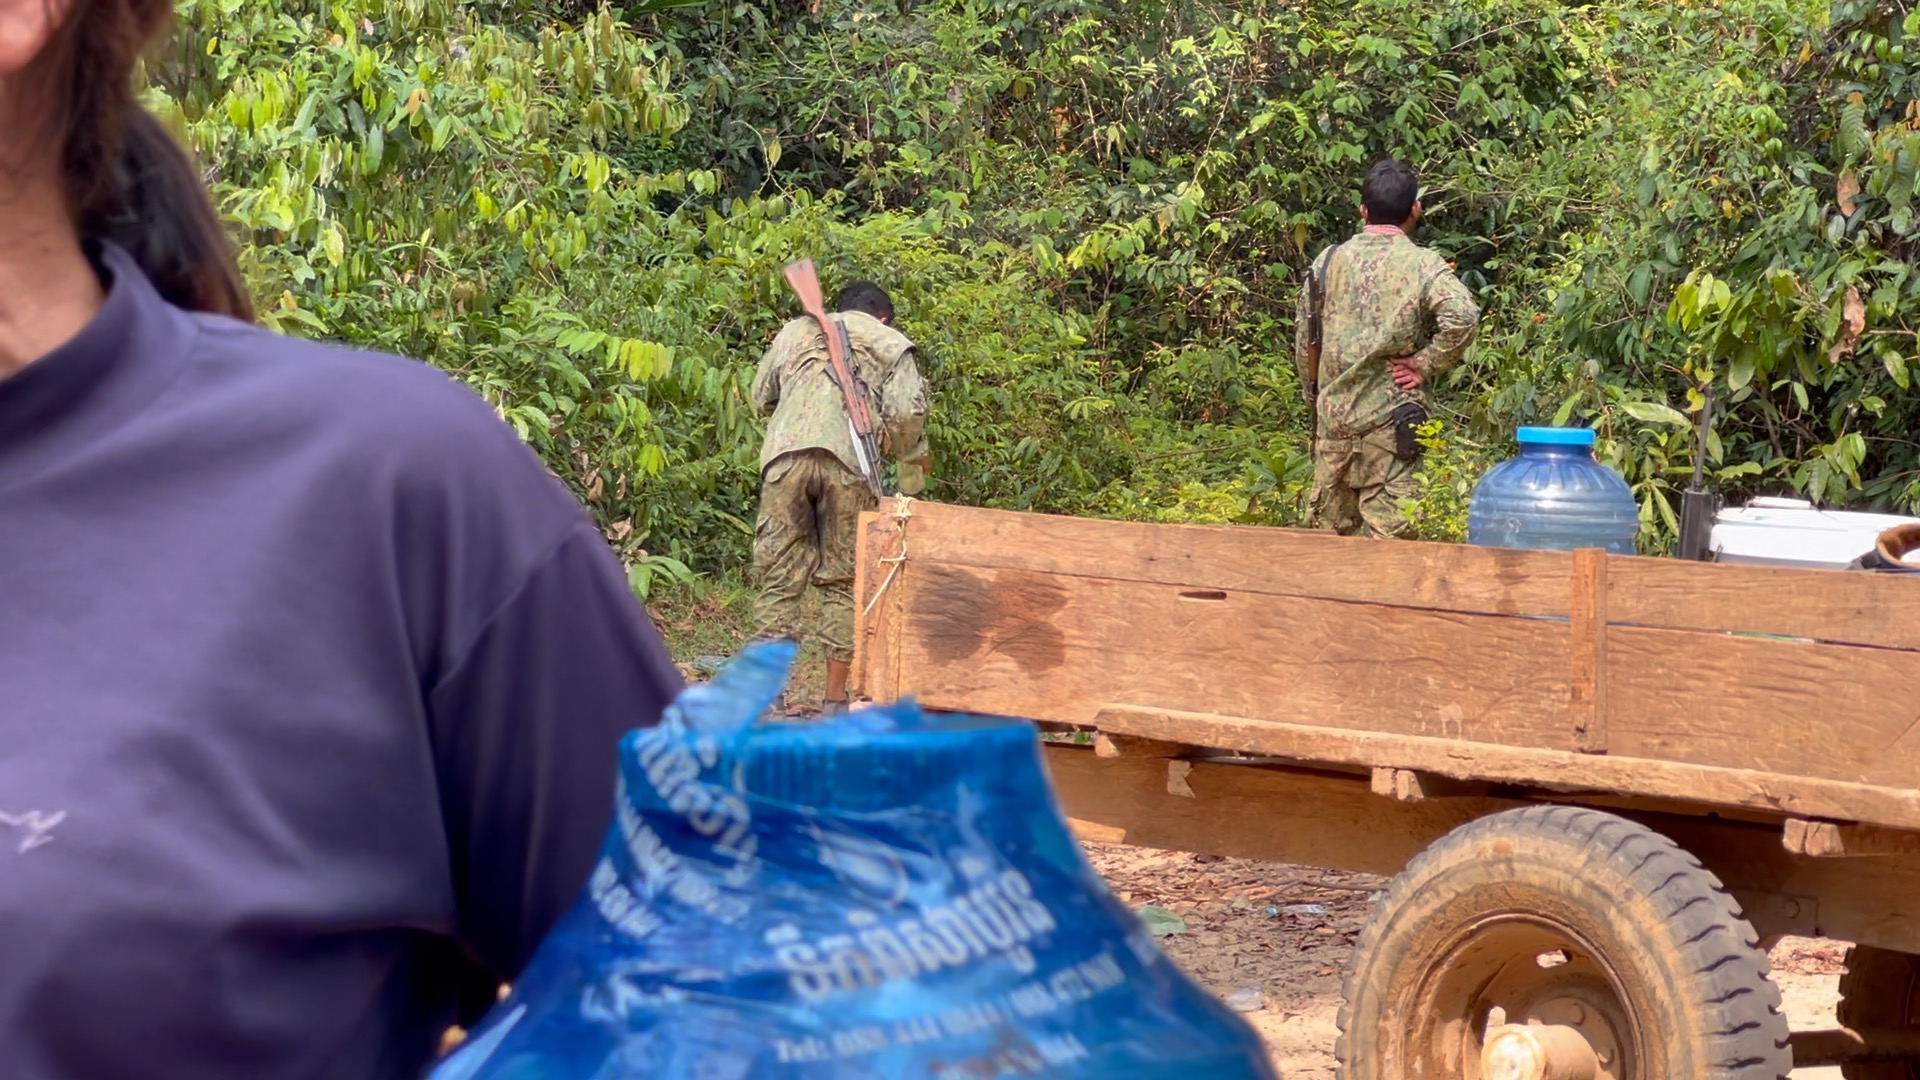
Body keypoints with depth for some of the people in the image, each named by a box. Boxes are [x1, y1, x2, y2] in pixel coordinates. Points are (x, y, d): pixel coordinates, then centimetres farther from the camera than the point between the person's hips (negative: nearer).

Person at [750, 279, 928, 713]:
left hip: (785, 454, 2)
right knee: (843, 582, 7)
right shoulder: (891, 343, 18)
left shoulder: (796, 331, 25)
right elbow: (906, 411, 3)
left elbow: (760, 397, 27)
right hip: (848, 461, -1)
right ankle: (836, 699, 8)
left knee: (779, 578, 5)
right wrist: (913, 459, 19)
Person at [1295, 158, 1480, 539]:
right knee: (1389, 529, -3)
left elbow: (1303, 339, 12)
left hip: (1333, 413, 4)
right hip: (1391, 417, -4)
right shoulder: (1422, 264, -6)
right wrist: (1425, 364, -11)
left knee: (1332, 528, 13)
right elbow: (1461, 316, -23)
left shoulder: (1329, 261, 6)